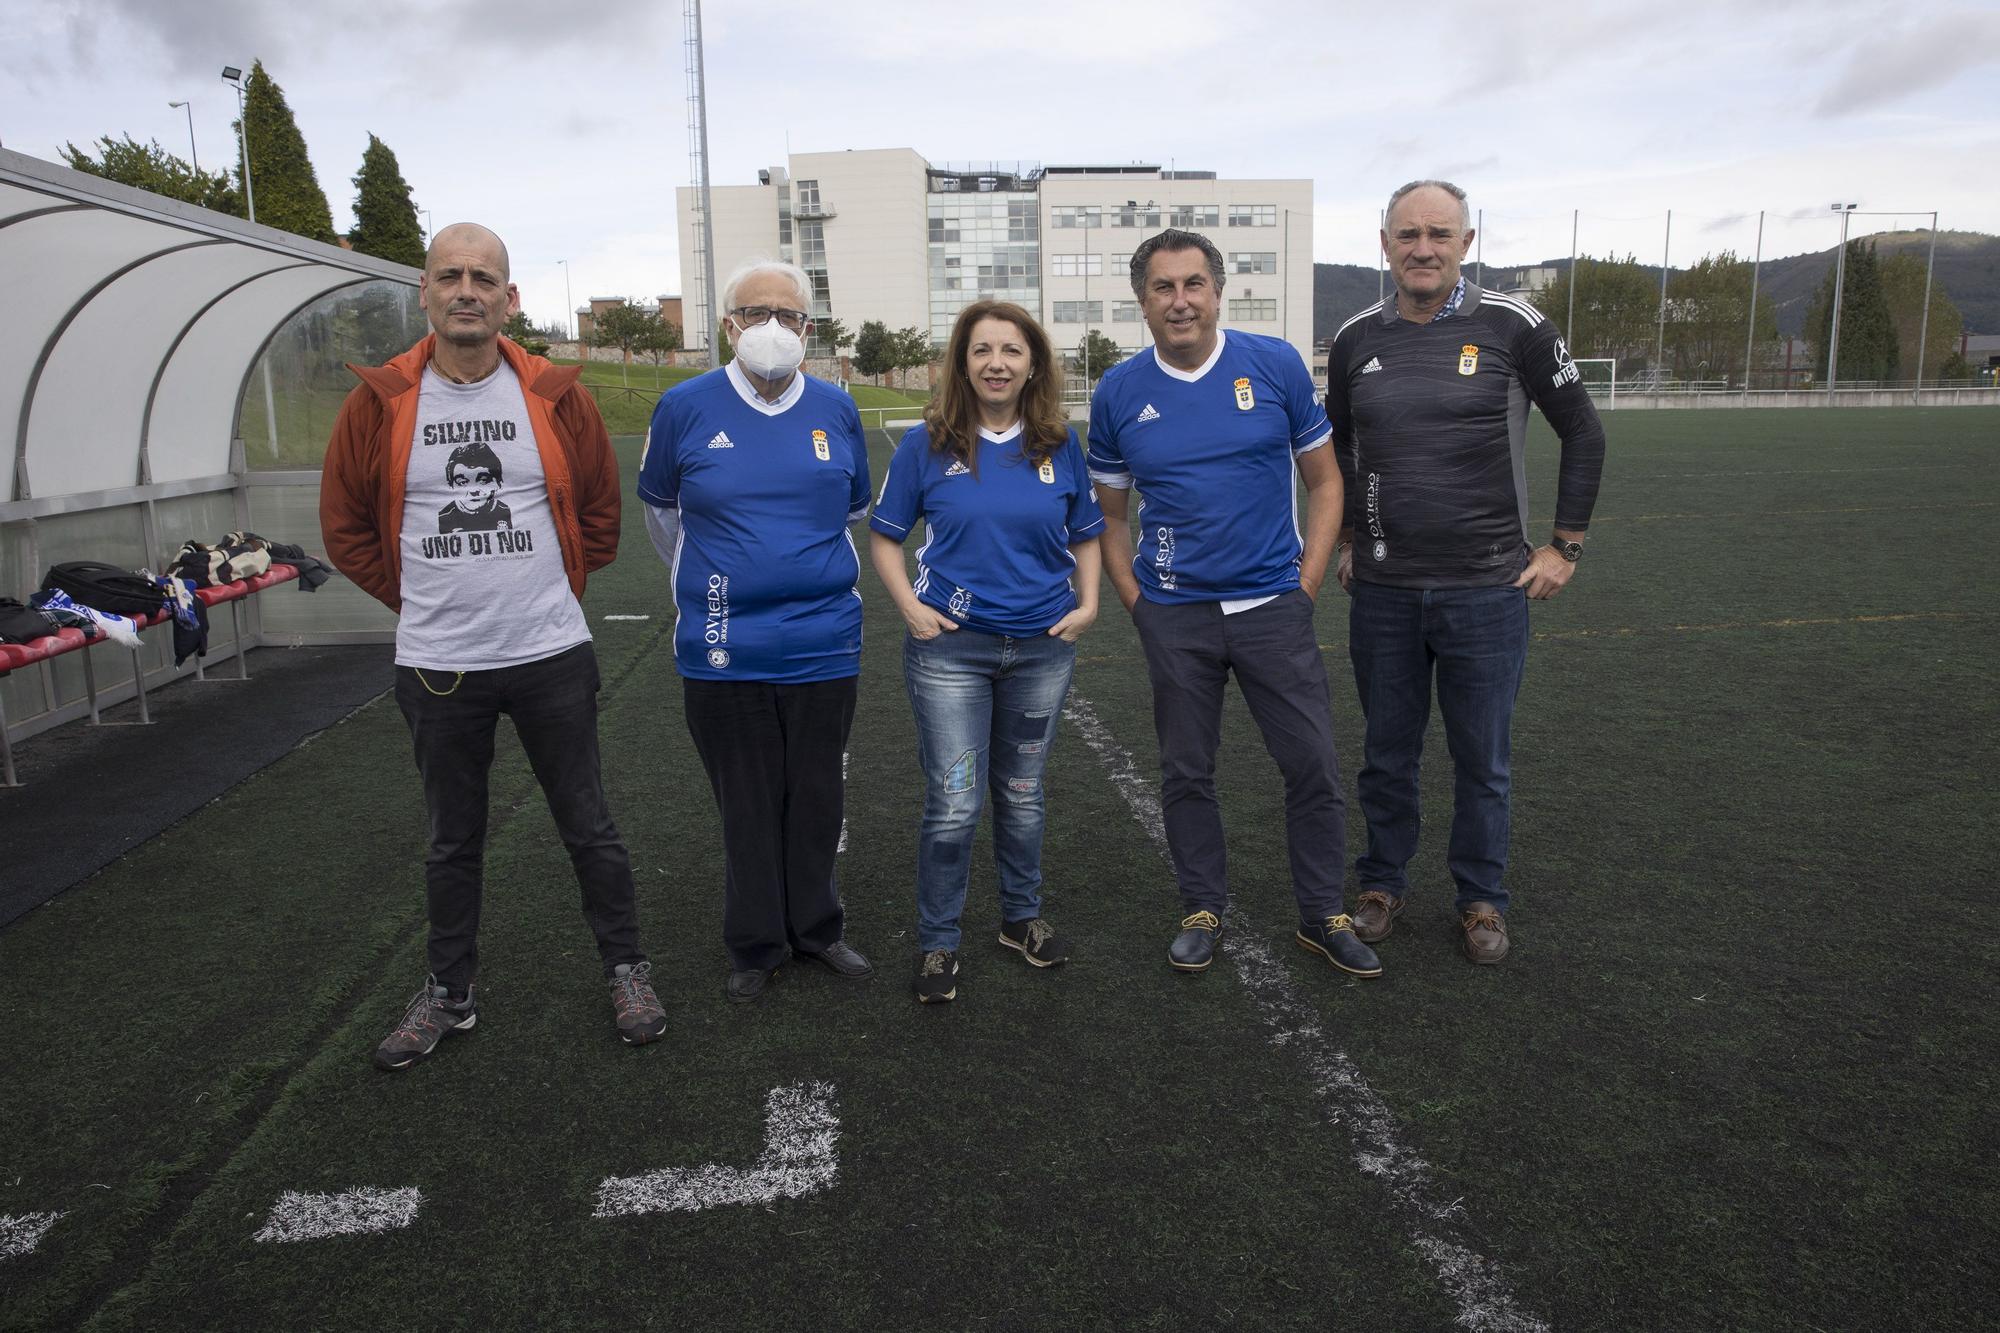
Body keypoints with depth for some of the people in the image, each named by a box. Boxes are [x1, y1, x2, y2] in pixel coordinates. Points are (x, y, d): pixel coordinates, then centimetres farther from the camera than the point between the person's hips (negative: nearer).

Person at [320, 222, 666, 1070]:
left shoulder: (555, 397, -2)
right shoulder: (380, 402, -2)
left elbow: (600, 511, 9)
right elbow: (344, 525, 8)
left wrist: (556, 586, 7)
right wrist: (421, 599, 5)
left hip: (551, 656, -1)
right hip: (436, 664, 1)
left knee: (588, 827, 9)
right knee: (452, 842, 15)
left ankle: (625, 970, 27)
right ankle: (449, 992, 32)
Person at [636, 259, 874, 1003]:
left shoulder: (835, 410, 3)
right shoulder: (685, 408, -2)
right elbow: (659, 510, 14)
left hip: (823, 643, 2)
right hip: (724, 649, -1)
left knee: (816, 798, 12)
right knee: (746, 804, 9)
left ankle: (815, 928, 30)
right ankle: (756, 944, 26)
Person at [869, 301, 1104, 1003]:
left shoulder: (1060, 445, 3)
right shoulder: (927, 444, -3)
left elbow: (1084, 534, 14)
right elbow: (884, 535, 4)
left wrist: (1087, 603, 1)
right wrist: (910, 607, -7)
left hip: (1042, 648, 3)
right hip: (951, 648, -2)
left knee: (1022, 794, 15)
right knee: (953, 805, -3)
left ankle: (1022, 917, 34)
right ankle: (937, 943, 15)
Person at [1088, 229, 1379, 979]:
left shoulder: (1277, 366, -2)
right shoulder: (1119, 393, 1)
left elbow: (1323, 479, 5)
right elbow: (1108, 512, 11)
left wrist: (1308, 579, -2)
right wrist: (1133, 597, 1)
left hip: (1273, 605, 0)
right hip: (1174, 616, 1)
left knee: (1313, 765, 3)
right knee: (1186, 773, 10)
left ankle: (1323, 915, 21)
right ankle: (1203, 910, 27)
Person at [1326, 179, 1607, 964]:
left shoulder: (1512, 327, -5)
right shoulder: (1356, 339, 4)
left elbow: (1583, 435, 4)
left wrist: (1564, 548, 1)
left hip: (1486, 590, -2)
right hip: (1382, 591, 2)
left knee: (1482, 759, 9)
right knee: (1387, 752, 13)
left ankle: (1482, 899, 27)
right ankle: (1383, 883, 31)